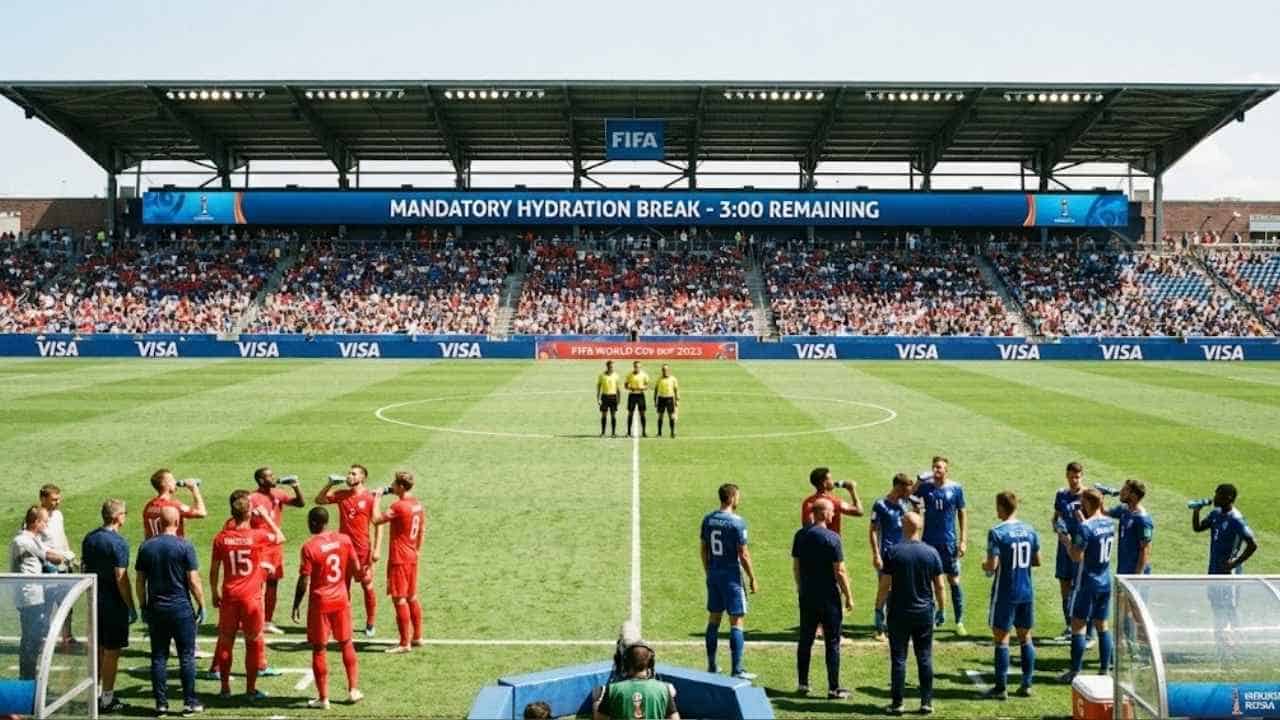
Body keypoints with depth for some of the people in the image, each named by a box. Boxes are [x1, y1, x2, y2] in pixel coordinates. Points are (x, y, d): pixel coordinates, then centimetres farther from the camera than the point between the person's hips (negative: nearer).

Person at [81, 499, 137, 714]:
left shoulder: (89, 539, 6)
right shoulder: (118, 542, -18)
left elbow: (84, 568, 13)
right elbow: (121, 578, -19)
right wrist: (131, 607, -12)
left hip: (94, 602, 8)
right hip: (114, 605, -7)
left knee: (98, 649, 17)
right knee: (112, 652, 0)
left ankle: (96, 694, 24)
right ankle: (107, 700, 5)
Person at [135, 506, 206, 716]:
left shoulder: (146, 547, 2)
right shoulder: (184, 546, -9)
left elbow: (140, 581, 6)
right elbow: (193, 580, -9)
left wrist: (143, 606, 15)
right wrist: (201, 605, 0)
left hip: (155, 610, 3)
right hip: (181, 608, -3)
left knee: (158, 658, 8)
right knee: (187, 657, 4)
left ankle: (161, 703, 10)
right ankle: (190, 702, 6)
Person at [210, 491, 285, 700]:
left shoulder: (221, 538, -4)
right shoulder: (258, 536, -13)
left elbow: (214, 569, 2)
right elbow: (280, 537, 6)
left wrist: (214, 593, 14)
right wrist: (266, 516, 8)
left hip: (229, 596, 3)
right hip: (251, 597, -2)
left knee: (225, 641, 13)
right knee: (253, 643, 9)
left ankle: (225, 687, 20)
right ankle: (251, 689, 12)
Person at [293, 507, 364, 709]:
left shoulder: (309, 547, -15)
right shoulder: (344, 539, -3)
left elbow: (304, 581, -13)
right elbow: (356, 571, 0)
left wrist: (296, 605, -2)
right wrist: (364, 572, 22)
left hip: (319, 603, -4)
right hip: (341, 600, 4)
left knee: (319, 649, 6)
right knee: (347, 643, 20)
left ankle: (323, 698, 9)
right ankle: (354, 690, 21)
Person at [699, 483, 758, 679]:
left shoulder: (708, 519, 4)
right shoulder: (736, 522, -15)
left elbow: (704, 549, 11)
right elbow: (743, 554, -14)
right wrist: (752, 579, -5)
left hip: (713, 574, 7)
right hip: (731, 575, -7)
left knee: (713, 619, 14)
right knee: (736, 622, -2)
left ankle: (712, 666, 21)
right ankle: (737, 670, -1)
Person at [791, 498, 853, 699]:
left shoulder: (800, 535, 3)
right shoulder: (831, 538, -15)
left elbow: (795, 566, 10)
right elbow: (839, 571, -14)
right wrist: (848, 597, -5)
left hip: (806, 596, 6)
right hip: (828, 598, -6)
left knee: (805, 640, 13)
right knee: (832, 642, 2)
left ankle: (802, 683, 19)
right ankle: (833, 688, 4)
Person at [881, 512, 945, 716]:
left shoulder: (893, 552, -8)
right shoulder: (931, 553, -2)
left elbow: (885, 585, -7)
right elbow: (939, 586, 1)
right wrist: (941, 608, 13)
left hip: (899, 614, -2)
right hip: (925, 613, 2)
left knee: (898, 658, 4)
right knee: (925, 658, 9)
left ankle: (897, 703, 6)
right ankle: (926, 702, 10)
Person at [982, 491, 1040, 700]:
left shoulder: (997, 532, -15)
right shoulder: (1029, 530, 3)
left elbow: (992, 566, -18)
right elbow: (1037, 561, 9)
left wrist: (985, 566, 3)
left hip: (1005, 593, -5)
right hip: (1026, 591, 5)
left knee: (1001, 638, 1)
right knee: (1025, 637, 14)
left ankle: (1000, 688, 4)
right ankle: (1026, 685, 17)